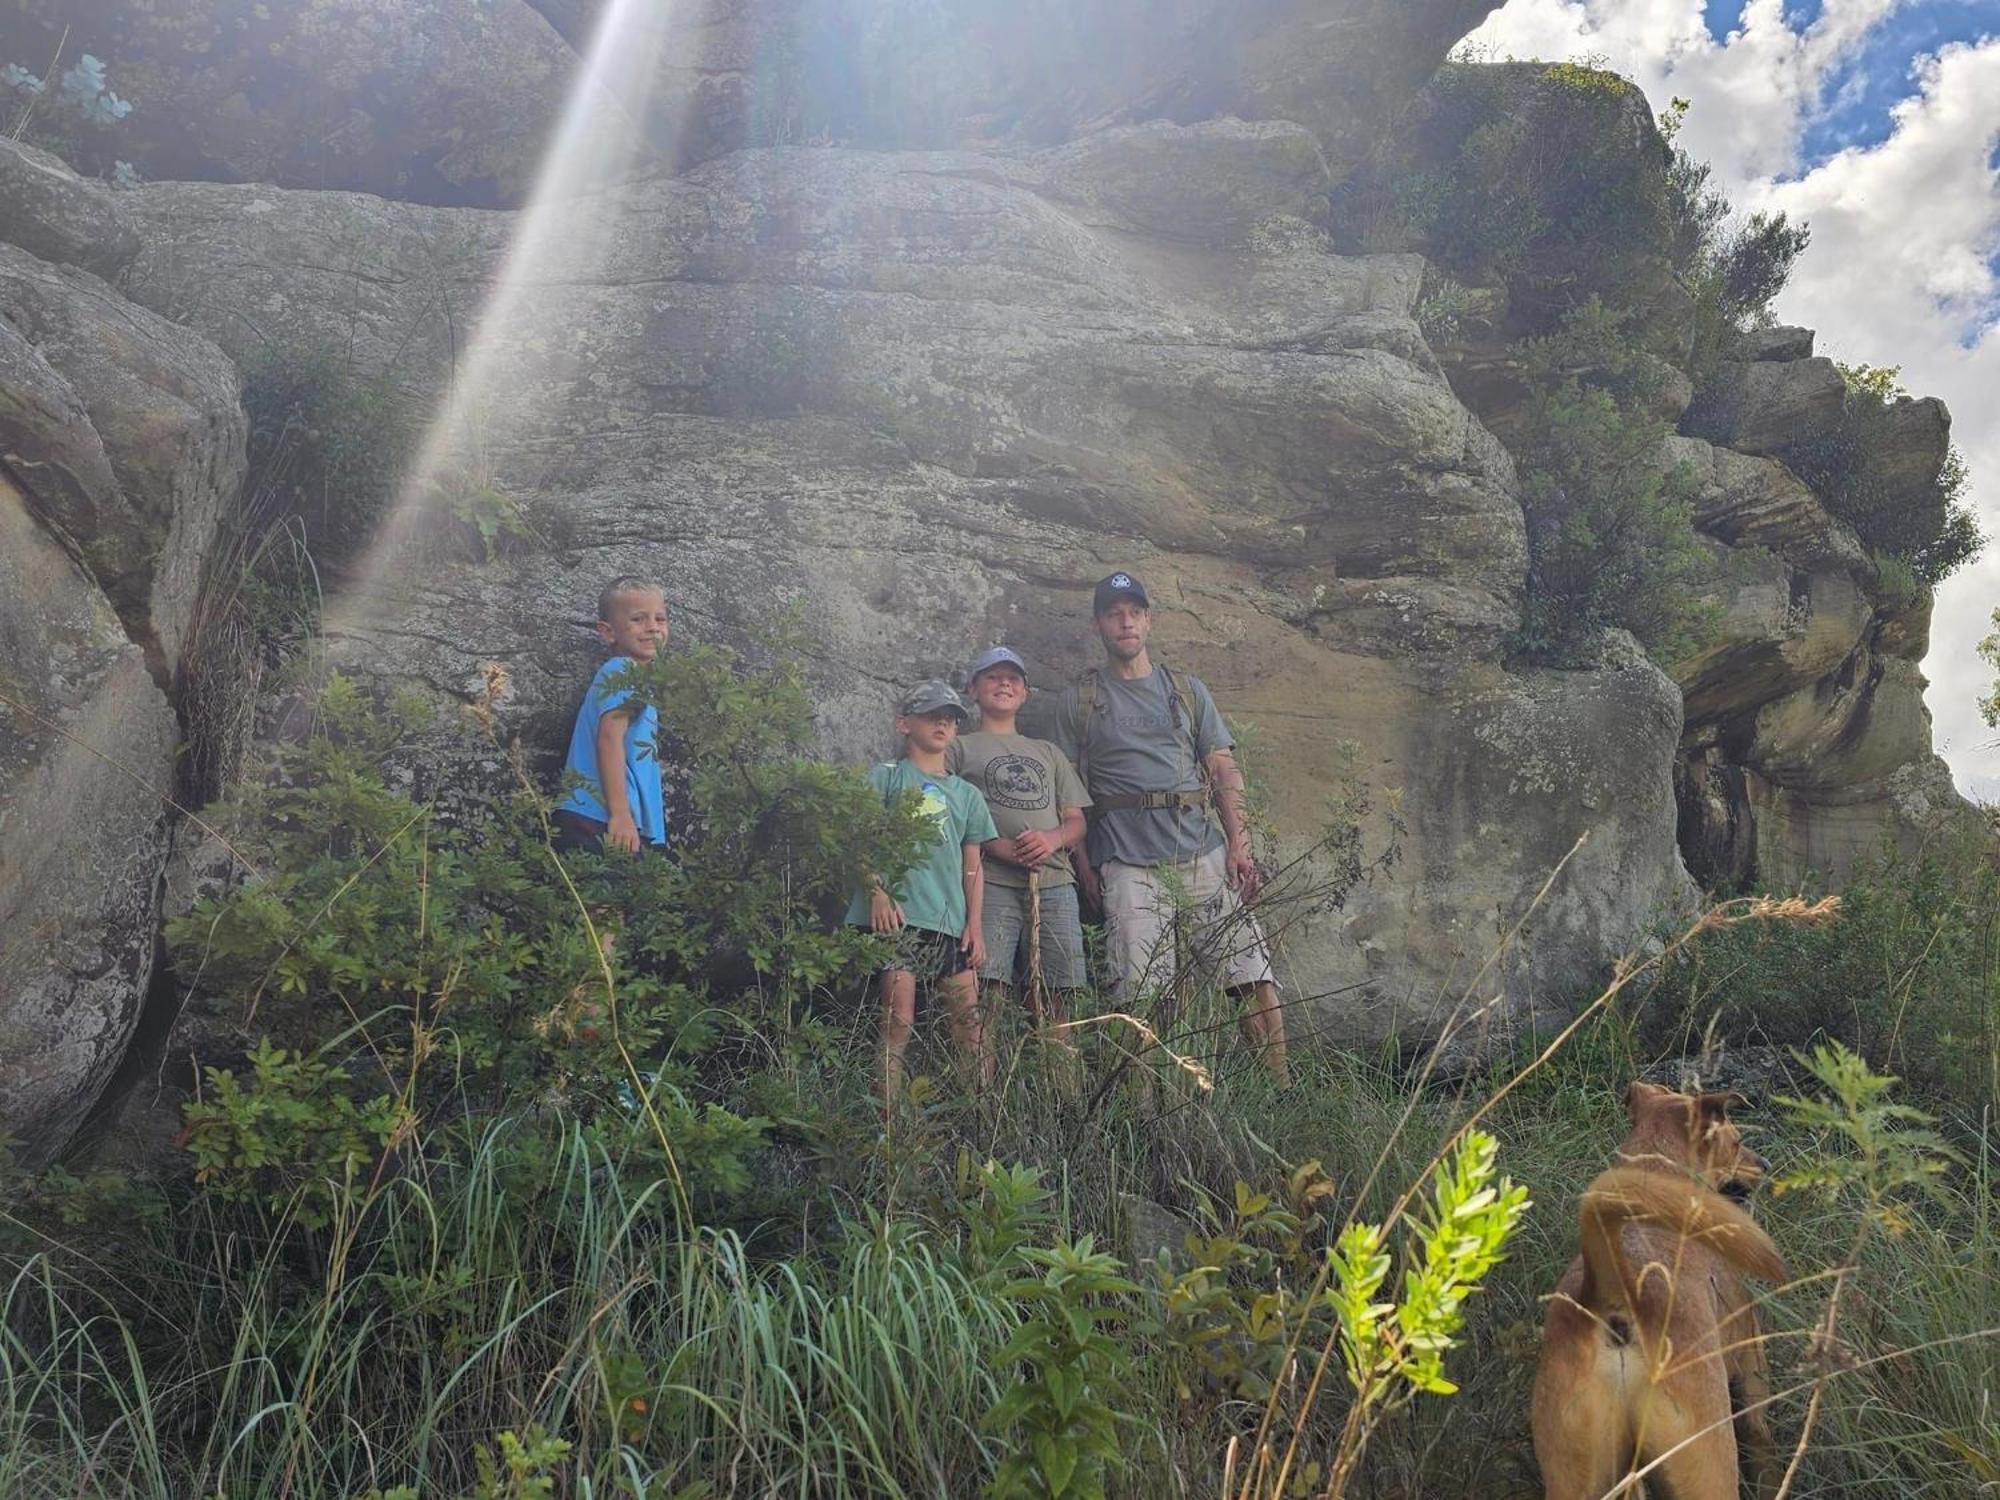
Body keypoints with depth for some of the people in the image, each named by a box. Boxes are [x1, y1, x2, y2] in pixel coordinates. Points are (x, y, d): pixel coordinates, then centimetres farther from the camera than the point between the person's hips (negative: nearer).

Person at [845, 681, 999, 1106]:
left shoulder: (967, 795, 21)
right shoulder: (886, 777, 9)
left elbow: (972, 866, 19)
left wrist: (974, 923, 9)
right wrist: (877, 891, -12)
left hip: (951, 920, 4)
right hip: (896, 913, -4)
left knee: (969, 1019, 0)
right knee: (899, 1020, -12)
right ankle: (889, 1114, -9)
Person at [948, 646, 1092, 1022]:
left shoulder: (1049, 753, 27)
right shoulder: (960, 747, 14)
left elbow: (1076, 822, 21)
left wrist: (1053, 839, -3)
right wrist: (998, 847, -14)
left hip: (1055, 882, 4)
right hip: (993, 882, -4)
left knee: (1057, 992, -3)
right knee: (990, 986, -16)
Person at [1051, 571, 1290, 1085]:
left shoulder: (1187, 689, 18)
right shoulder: (1078, 700, 11)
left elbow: (1223, 769, 14)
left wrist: (1239, 842, 2)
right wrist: (1084, 864, -1)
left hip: (1203, 848, 3)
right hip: (1127, 860, -2)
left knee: (1254, 975, -3)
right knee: (1142, 994, -7)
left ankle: (1283, 1087, 4)